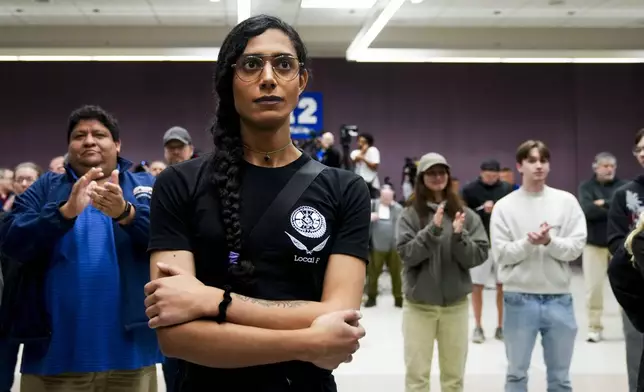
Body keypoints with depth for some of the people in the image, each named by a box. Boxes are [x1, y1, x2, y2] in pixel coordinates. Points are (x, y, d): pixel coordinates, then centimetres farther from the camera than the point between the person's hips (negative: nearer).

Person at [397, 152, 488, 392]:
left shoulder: (466, 215, 1)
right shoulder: (410, 215, -3)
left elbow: (480, 255, -3)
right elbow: (407, 254, -13)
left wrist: (459, 236, -20)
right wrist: (433, 230, -24)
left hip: (456, 305, 2)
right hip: (418, 305, -2)